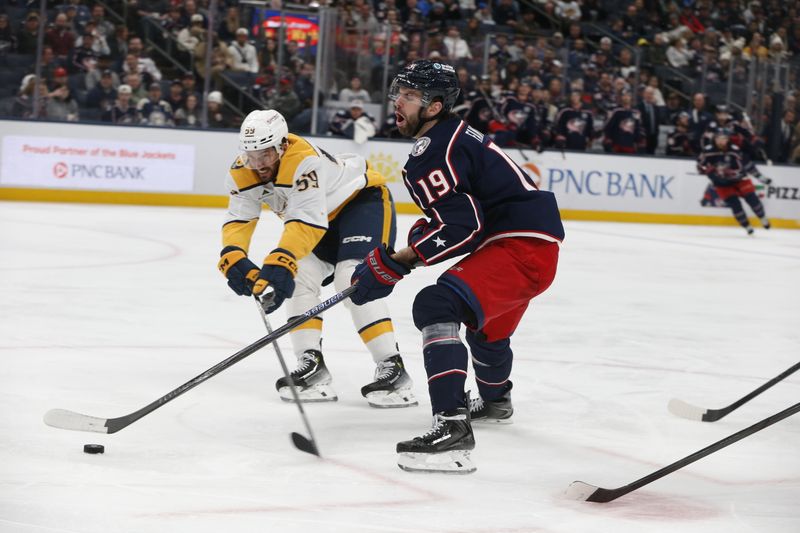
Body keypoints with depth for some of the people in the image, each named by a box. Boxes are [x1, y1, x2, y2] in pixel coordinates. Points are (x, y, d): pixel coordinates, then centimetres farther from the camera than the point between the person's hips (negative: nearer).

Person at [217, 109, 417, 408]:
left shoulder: (303, 161, -38)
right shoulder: (243, 173, -14)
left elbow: (308, 222, -45)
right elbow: (238, 221, -15)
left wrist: (279, 264, -56)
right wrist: (233, 259, -35)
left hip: (364, 198, -8)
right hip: (325, 217, 8)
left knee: (353, 279, -24)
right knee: (297, 277, -9)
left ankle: (393, 370, -23)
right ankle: (312, 366, -5)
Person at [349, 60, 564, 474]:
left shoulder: (435, 151, -17)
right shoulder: (453, 137, 16)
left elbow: (459, 227, -24)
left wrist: (392, 264, -20)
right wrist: (421, 235, 10)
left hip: (522, 246, -12)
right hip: (530, 240, 12)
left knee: (437, 305, -27)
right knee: (487, 322, 36)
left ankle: (452, 428, -38)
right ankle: (495, 400, 66)